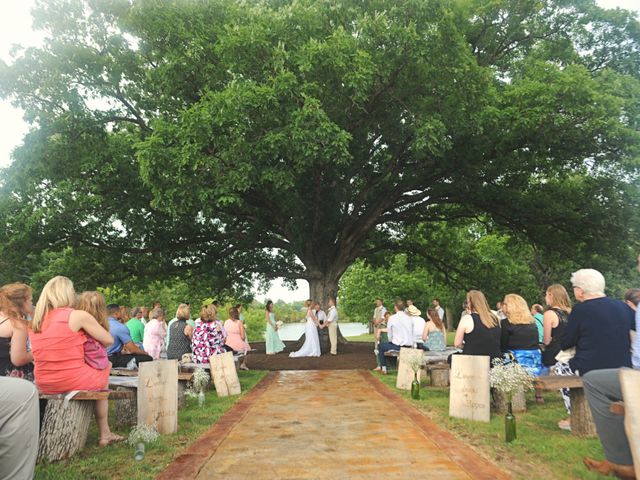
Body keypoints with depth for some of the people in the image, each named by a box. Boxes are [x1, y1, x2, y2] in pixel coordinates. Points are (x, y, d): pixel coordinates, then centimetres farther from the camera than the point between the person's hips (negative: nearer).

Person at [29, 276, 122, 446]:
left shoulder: (36, 319, 6)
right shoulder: (78, 315, -12)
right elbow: (108, 340, -5)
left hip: (43, 385, 6)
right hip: (73, 381, -6)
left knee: (94, 375, 31)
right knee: (103, 375, 26)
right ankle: (105, 434, 27)